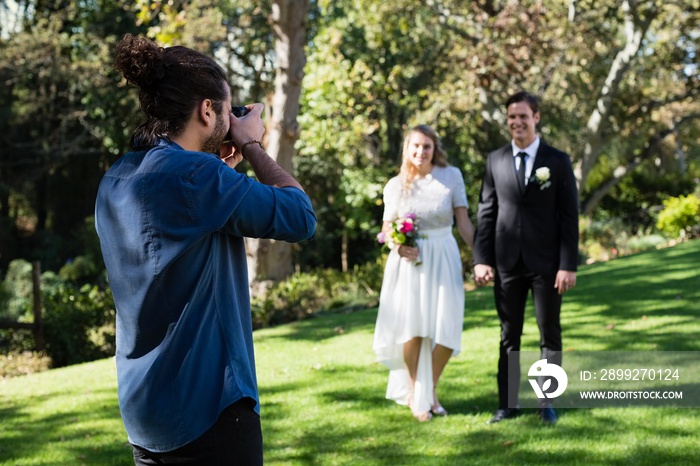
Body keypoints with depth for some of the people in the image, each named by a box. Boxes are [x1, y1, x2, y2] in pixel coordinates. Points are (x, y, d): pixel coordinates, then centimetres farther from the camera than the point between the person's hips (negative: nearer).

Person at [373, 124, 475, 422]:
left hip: (443, 261, 0)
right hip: (409, 263, 0)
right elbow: (387, 229, 10)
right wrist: (397, 246, -10)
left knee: (446, 331, -5)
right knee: (413, 330, -1)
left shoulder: (451, 176, 0)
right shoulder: (395, 186, 4)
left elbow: (463, 222, 1)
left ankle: (430, 390, 19)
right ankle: (413, 392, 22)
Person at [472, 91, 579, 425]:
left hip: (546, 263, -2)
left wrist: (568, 265, -10)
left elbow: (569, 217, -3)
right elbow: (486, 212, 6)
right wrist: (481, 259, -2)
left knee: (550, 334, 6)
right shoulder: (495, 160, 6)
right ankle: (508, 403, 13)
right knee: (509, 335, 8)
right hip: (507, 263, 2)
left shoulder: (558, 161, -1)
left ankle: (547, 403, 14)